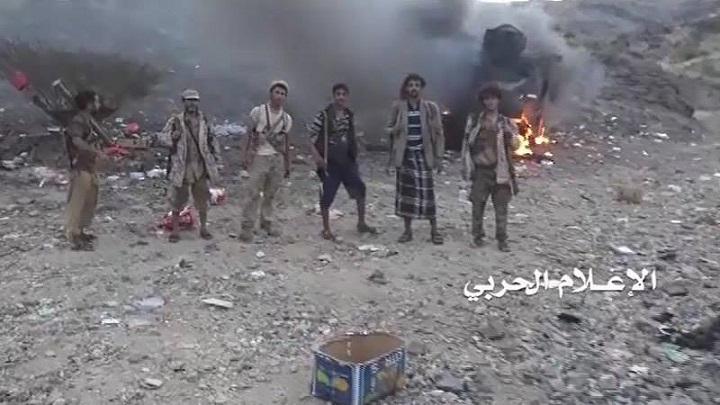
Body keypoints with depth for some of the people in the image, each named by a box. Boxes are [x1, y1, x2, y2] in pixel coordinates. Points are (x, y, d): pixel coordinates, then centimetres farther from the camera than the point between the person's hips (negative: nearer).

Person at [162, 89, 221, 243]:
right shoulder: (175, 121, -1)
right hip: (181, 166, -2)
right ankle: (175, 229, 15)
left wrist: (216, 158, 9)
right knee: (177, 198, 3)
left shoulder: (204, 121, 8)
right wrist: (172, 138, -20)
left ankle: (203, 227, 22)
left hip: (200, 166, 2)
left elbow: (212, 140, 14)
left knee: (202, 198, 9)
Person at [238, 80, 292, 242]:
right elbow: (249, 135, -3)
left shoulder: (287, 118, 8)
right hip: (259, 157, -4)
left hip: (278, 159, 4)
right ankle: (248, 226, 0)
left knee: (271, 194, 9)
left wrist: (287, 165, 14)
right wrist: (245, 156, -11)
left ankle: (268, 222, 21)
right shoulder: (258, 111, -4)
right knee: (254, 193, -6)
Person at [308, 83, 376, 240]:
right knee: (327, 195, 1)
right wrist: (317, 156, -21)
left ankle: (361, 224, 20)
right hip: (329, 162, -5)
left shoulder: (349, 115, 6)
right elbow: (311, 137, -11)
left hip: (346, 160, 6)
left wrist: (354, 155, 12)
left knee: (360, 188, 5)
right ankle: (326, 229, 16)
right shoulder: (324, 115, -12)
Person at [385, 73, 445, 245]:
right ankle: (408, 230, 16)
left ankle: (434, 230, 6)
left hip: (423, 155, -1)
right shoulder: (398, 107, 2)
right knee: (405, 192, 5)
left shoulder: (431, 107, -1)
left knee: (427, 192, -5)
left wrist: (438, 157, -4)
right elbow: (390, 130, 11)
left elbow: (438, 133, 1)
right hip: (404, 155, 2)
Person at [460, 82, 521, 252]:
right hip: (480, 170, 0)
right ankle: (478, 235, 19)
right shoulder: (473, 120, 4)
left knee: (501, 206, 1)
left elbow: (516, 145, 0)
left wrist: (510, 133, -18)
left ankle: (502, 239, 9)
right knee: (478, 205, 4)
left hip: (500, 170, 0)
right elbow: (467, 144, 6)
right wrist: (466, 166, 2)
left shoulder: (506, 122, 6)